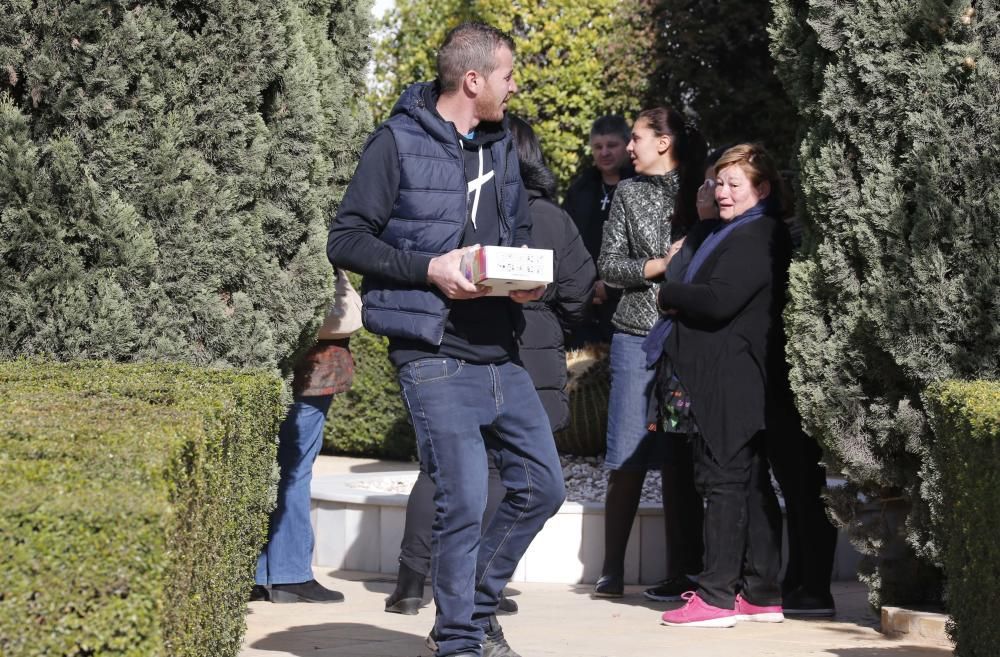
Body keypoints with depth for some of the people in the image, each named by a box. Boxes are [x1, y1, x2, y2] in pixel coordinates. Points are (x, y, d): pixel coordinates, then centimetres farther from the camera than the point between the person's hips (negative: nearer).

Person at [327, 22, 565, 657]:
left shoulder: (501, 146, 14)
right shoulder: (398, 142, -7)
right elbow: (347, 239, -8)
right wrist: (429, 269, -18)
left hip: (502, 355, 7)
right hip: (436, 358, -7)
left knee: (543, 485, 9)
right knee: (463, 502, -7)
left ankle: (477, 606, 26)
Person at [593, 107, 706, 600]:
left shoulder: (699, 191, 8)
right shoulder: (630, 193, 11)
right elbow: (609, 265, 4)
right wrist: (663, 265, -9)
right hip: (638, 335, 0)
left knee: (680, 459, -1)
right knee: (629, 460, -3)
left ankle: (680, 571, 4)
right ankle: (612, 572, 4)